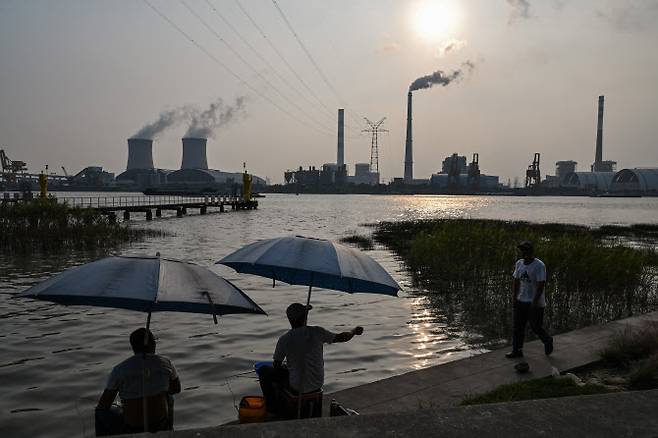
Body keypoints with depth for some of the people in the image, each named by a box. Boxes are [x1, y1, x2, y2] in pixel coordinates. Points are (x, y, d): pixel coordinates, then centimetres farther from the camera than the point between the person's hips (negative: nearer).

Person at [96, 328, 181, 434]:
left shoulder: (119, 370, -9)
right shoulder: (165, 363, -6)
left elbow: (104, 404, -5)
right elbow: (176, 389, 10)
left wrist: (98, 408, 18)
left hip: (133, 429, 0)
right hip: (160, 424, 0)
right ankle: (168, 429, 50)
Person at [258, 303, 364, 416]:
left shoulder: (284, 340, -17)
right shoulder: (317, 332, -12)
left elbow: (276, 365, -5)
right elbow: (342, 337, 0)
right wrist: (354, 331, 20)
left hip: (296, 388, -4)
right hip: (317, 385, 4)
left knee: (264, 371, 16)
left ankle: (273, 407, 22)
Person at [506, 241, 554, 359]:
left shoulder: (539, 266, -15)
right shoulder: (519, 263, 5)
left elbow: (541, 286, -18)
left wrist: (534, 302, -21)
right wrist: (515, 298, 9)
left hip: (536, 303, -6)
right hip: (521, 301, 6)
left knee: (535, 326, 3)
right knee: (518, 326, 5)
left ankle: (548, 341, 31)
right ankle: (517, 350, 13)